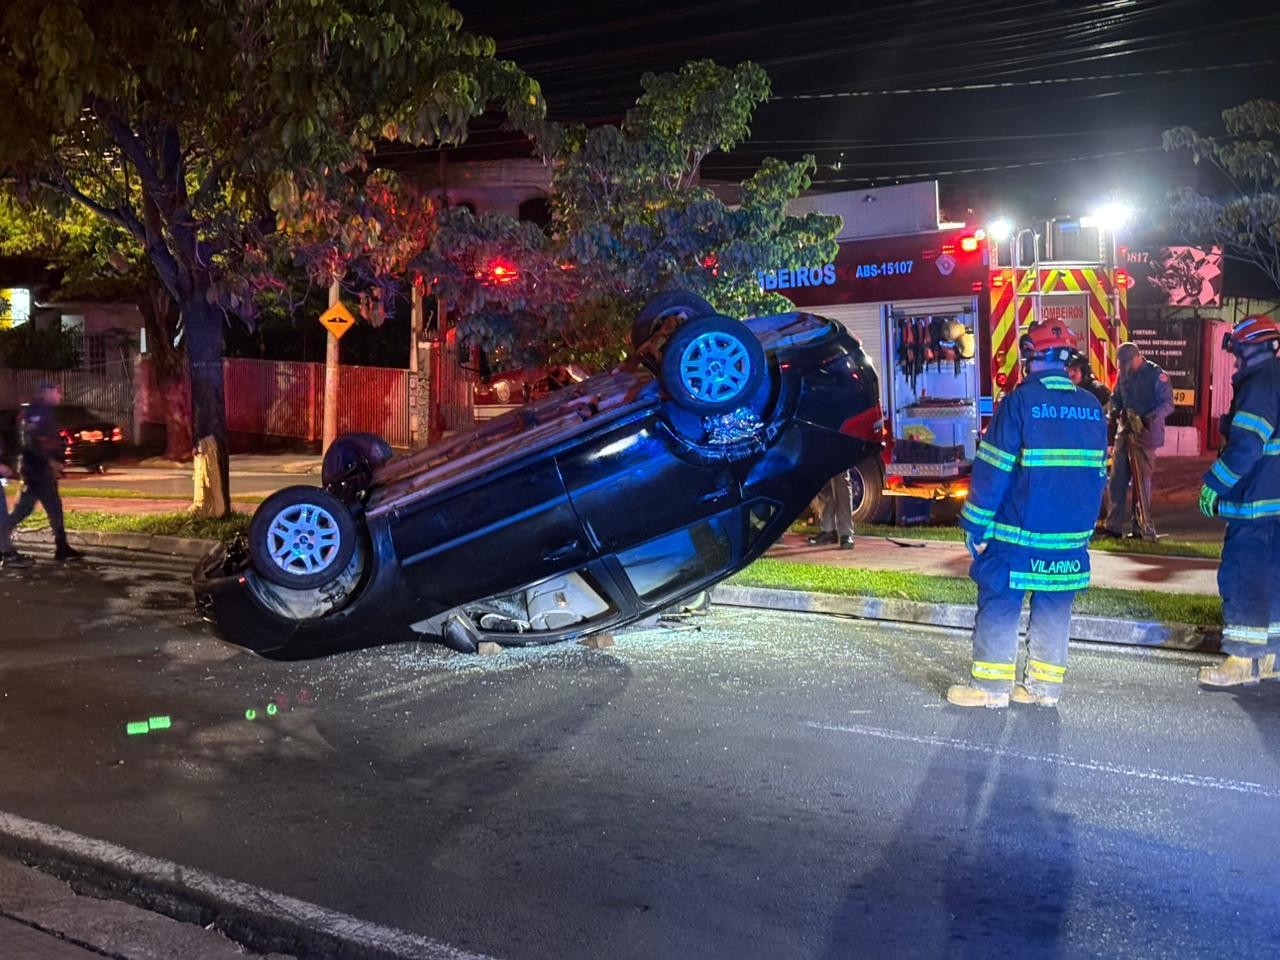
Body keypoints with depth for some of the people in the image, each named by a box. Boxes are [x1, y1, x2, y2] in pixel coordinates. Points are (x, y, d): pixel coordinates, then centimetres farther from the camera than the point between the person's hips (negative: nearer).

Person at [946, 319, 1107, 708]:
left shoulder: (1020, 401, -11)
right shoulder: (1092, 407, 7)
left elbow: (992, 470, -12)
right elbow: (1099, 473, 13)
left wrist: (975, 525, -7)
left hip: (1018, 530, -5)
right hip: (1072, 535, 5)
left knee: (999, 604, 3)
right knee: (1054, 607, 12)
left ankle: (991, 685, 6)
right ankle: (1045, 684, 17)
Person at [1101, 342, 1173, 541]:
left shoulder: (1156, 375, -8)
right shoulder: (1124, 375, 12)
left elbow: (1168, 404, -12)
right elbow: (1116, 397, 20)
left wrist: (1150, 418, -26)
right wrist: (1115, 410, -2)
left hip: (1145, 433, -6)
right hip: (1125, 432, 6)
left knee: (1141, 480, -3)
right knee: (1118, 479, 5)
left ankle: (1143, 526, 5)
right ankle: (1114, 526, 10)